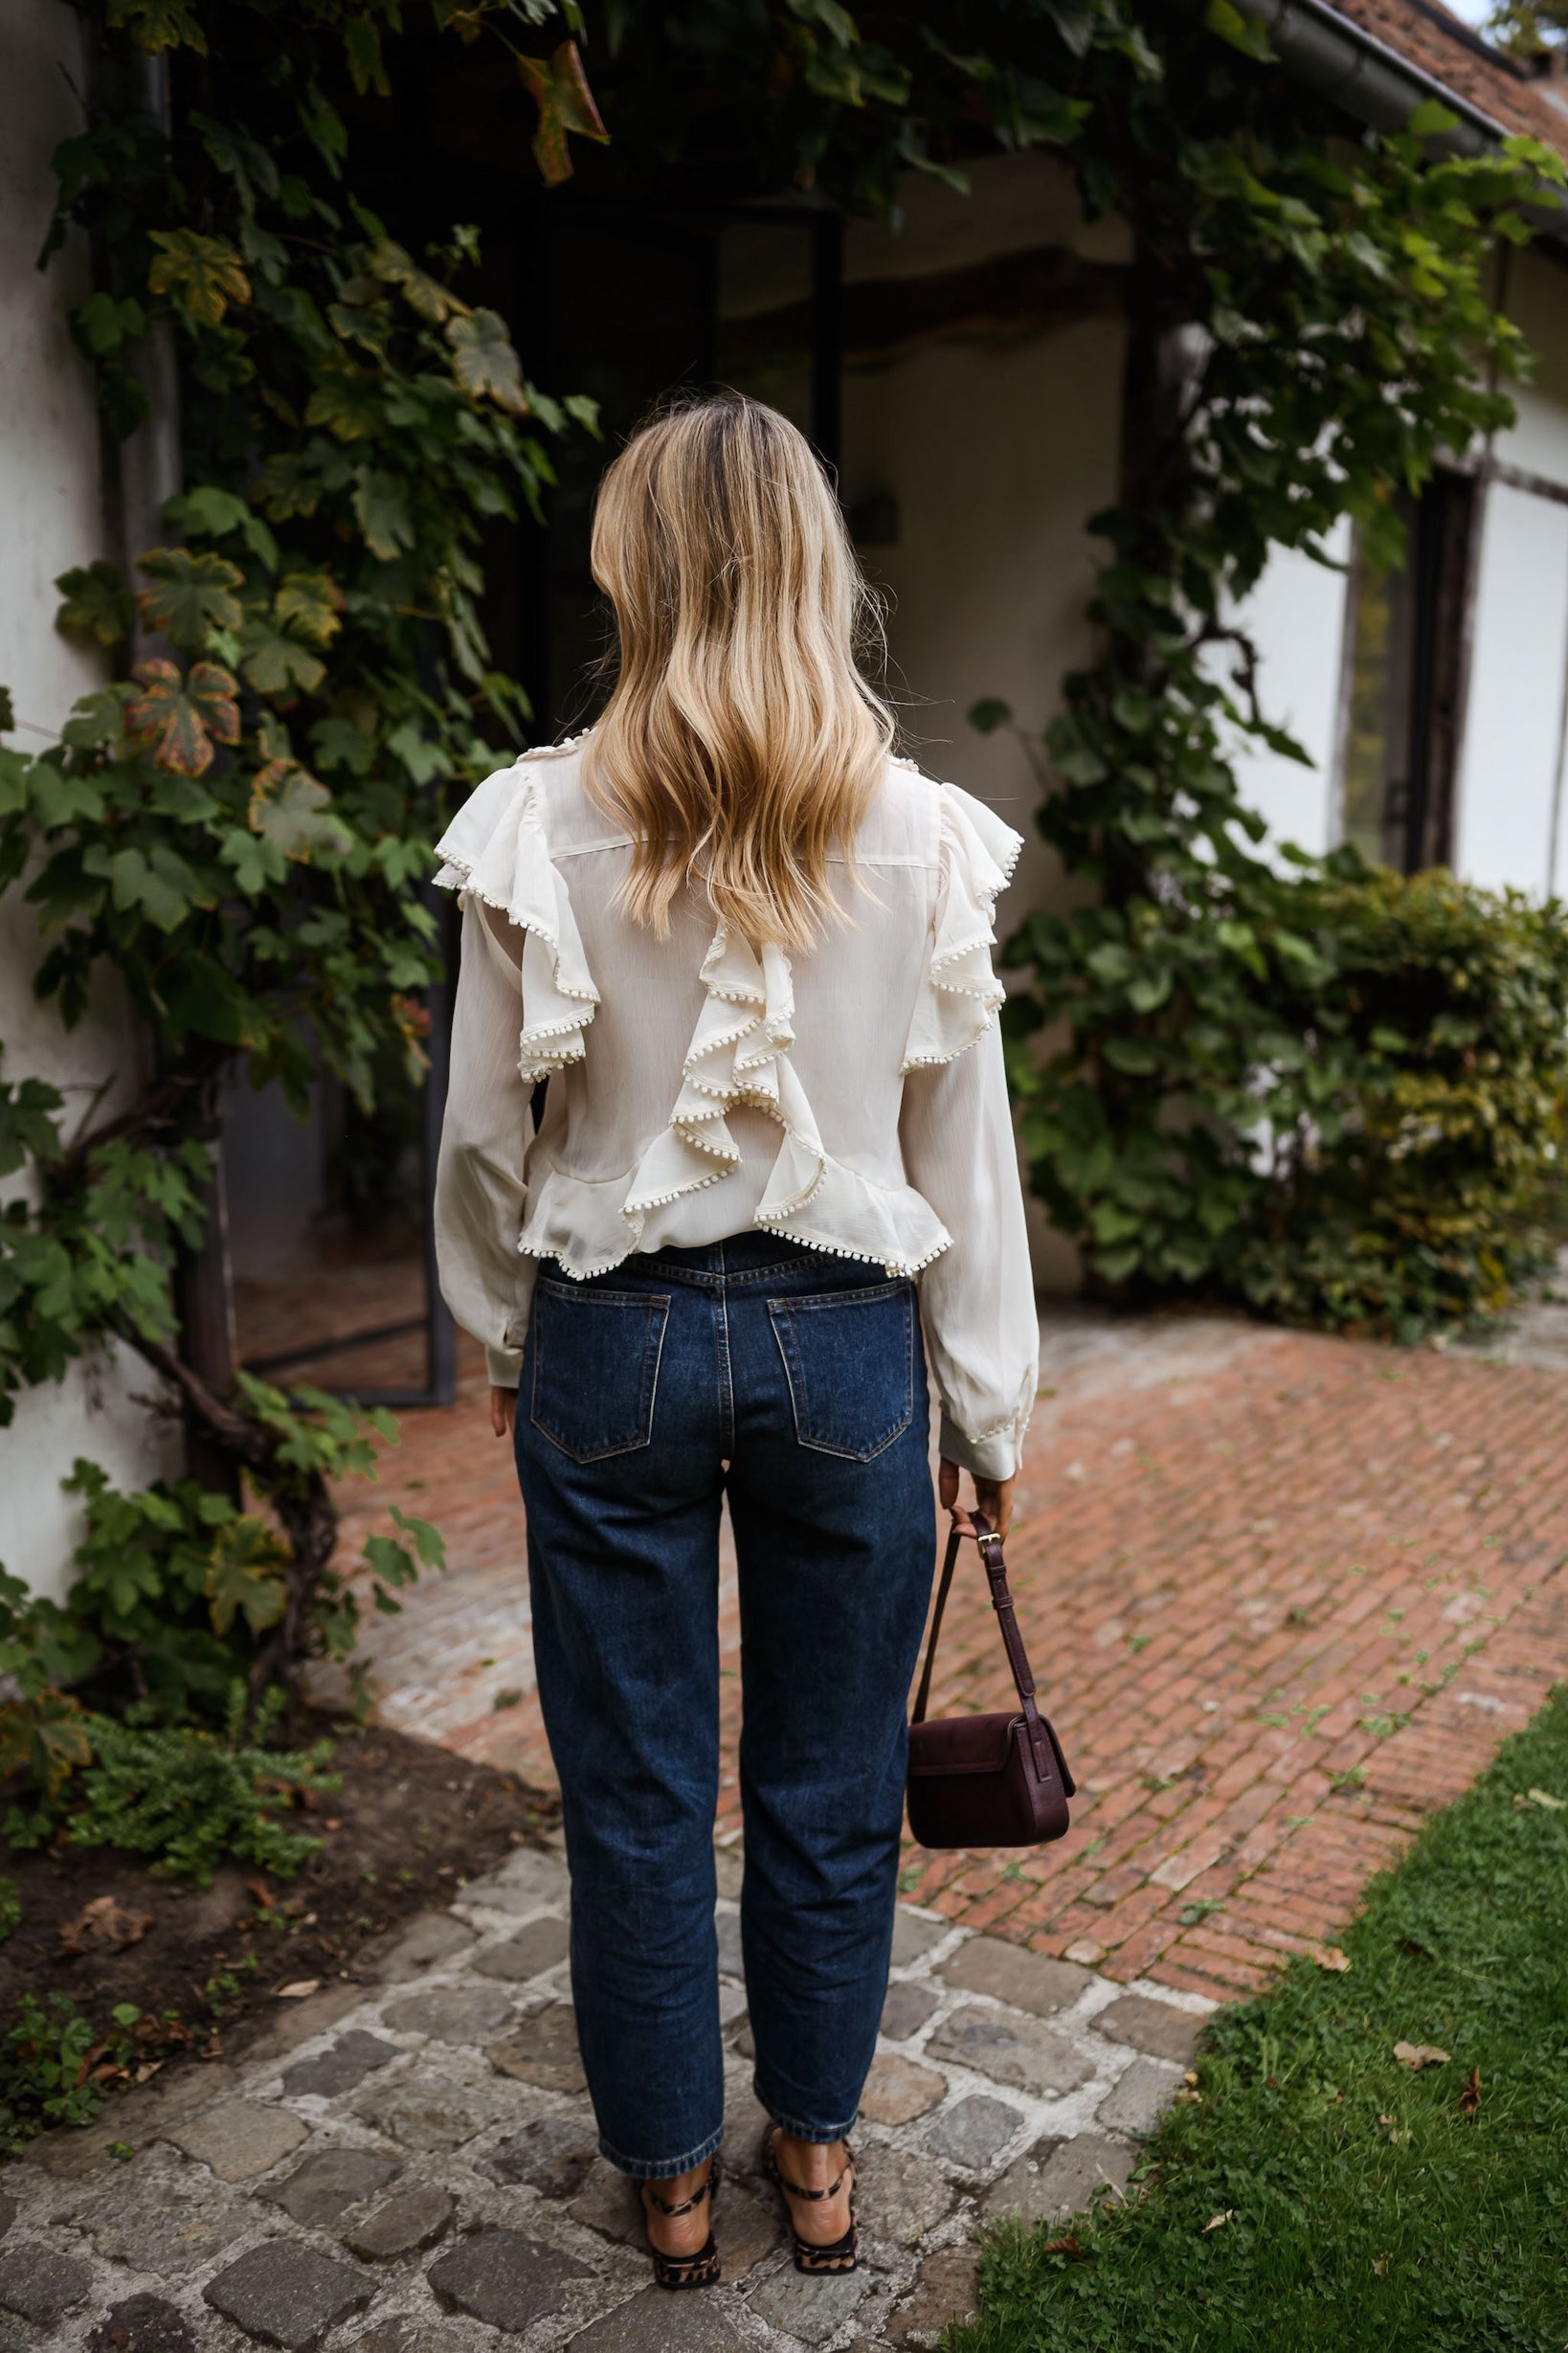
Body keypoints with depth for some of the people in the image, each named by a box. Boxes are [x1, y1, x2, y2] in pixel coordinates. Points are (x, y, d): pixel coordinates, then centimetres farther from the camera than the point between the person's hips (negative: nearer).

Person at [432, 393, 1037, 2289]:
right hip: (842, 1344, 1)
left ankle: (671, 2178, 36)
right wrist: (991, 1409, 8)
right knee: (829, 1783, 18)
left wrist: (506, 1344, 15)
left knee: (635, 1791, 16)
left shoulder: (540, 824, -9)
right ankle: (817, 2151, 39)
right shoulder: (921, 835, -7)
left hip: (613, 1340, 0)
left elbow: (487, 1135, -2)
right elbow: (964, 1154, -2)